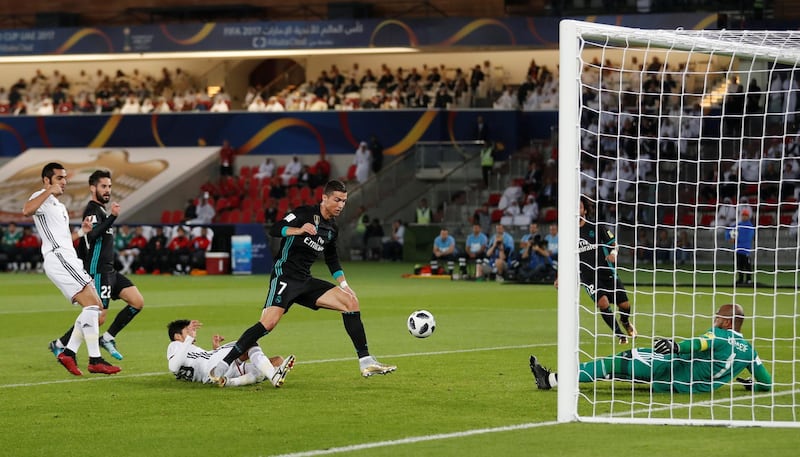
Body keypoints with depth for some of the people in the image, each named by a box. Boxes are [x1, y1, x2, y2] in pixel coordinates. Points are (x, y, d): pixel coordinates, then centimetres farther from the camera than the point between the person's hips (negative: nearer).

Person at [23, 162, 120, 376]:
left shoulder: (59, 206, 27)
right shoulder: (42, 198, -3)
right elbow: (27, 210, -27)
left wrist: (81, 232, 19)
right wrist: (49, 191, -26)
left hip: (69, 260, 10)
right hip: (58, 259, -10)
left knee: (95, 308, 6)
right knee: (91, 304, -18)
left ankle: (69, 352, 5)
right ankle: (95, 360, -20)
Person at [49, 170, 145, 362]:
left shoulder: (100, 211, 19)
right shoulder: (92, 210, -11)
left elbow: (82, 245, 23)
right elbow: (92, 235, -32)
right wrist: (112, 217, -40)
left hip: (109, 271, 10)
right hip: (98, 272, -10)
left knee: (138, 302, 1)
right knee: (98, 318, -10)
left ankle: (107, 339, 9)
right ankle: (59, 345, 4)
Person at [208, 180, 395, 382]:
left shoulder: (332, 228, 14)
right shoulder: (305, 213, -7)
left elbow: (332, 259, 28)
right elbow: (275, 229, -18)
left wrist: (344, 285, 21)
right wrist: (299, 230, -35)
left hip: (306, 281, 7)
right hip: (285, 276, -7)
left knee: (351, 301, -5)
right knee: (269, 322, -26)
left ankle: (366, 363, -4)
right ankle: (222, 366, -19)